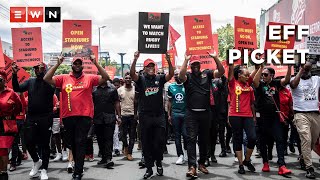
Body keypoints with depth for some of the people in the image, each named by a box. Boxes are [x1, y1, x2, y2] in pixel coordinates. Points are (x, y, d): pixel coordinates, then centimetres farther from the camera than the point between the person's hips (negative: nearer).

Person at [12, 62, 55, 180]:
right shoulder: (30, 81, 10)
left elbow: (50, 87, -24)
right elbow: (17, 88, 2)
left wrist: (42, 73, -26)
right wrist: (14, 74, -10)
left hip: (45, 117, -3)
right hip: (31, 117, 4)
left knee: (44, 144, 5)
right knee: (29, 141, 1)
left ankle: (44, 170, 16)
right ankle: (36, 161, 28)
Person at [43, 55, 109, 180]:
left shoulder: (89, 78, 4)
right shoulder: (63, 78, 8)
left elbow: (105, 78, -3)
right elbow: (47, 79, 0)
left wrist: (96, 63, -10)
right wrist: (57, 64, -6)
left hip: (84, 116, -3)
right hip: (68, 116, 3)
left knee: (80, 143, -3)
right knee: (71, 143, 14)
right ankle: (79, 166, 32)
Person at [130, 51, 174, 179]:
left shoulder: (160, 78, 7)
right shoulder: (141, 79, 3)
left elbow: (171, 74, -9)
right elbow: (132, 74, -15)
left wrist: (168, 60, -23)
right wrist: (135, 59, -27)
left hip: (159, 116, 1)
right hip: (145, 116, -1)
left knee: (160, 141, 2)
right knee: (146, 143, 6)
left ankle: (158, 163, 27)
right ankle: (149, 168, 16)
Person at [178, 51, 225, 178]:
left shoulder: (207, 74, 8)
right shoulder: (187, 76, 2)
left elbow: (221, 72, -3)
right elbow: (181, 75, -21)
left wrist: (215, 58, -13)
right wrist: (186, 60, -22)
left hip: (205, 113, 3)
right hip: (191, 113, -3)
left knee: (204, 139, 12)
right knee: (191, 139, -8)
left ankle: (202, 163, 26)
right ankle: (192, 166, -11)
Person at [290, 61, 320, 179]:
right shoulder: (295, 80, 1)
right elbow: (294, 84, -22)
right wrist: (301, 70, -15)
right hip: (301, 114, -5)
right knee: (306, 139, -14)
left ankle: (304, 158, 33)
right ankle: (309, 168, -12)